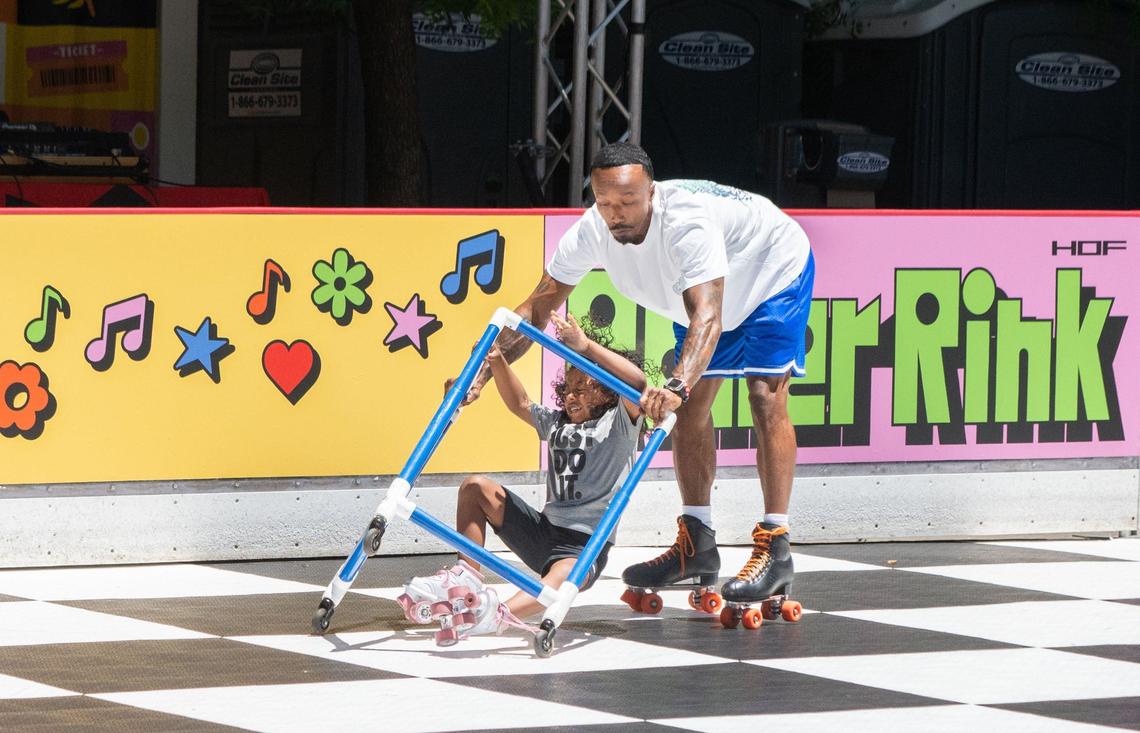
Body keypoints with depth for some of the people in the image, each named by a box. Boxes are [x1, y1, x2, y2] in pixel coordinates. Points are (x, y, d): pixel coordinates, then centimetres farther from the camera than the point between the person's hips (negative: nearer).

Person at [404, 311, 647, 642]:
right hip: (543, 529, 8)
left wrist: (586, 346, -29)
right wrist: (497, 362, 8)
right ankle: (465, 577, -8)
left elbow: (637, 382, -21)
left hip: (585, 544, -8)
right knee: (475, 487, 2)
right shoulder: (557, 421, 18)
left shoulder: (619, 422, -3)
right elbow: (520, 404, 26)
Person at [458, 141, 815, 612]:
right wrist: (483, 368, -31)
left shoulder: (686, 222, -44)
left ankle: (775, 550, -20)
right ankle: (696, 546, 14)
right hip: (708, 295, 7)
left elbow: (707, 317, -55)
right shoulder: (592, 233, -24)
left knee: (766, 395, -19)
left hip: (775, 272, -7)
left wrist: (676, 386, -71)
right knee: (691, 406, 4)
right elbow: (537, 309, -17)